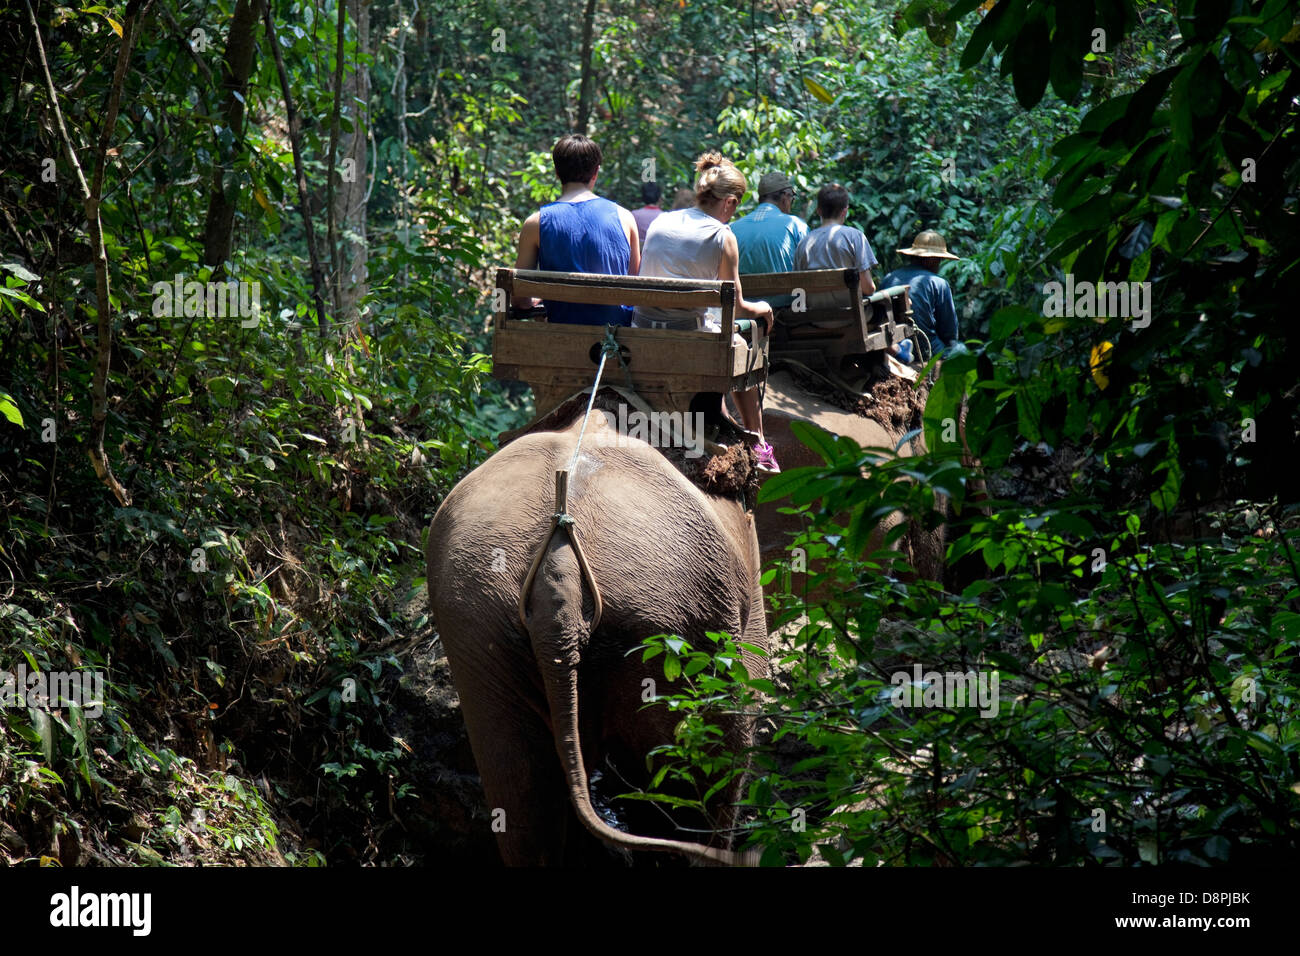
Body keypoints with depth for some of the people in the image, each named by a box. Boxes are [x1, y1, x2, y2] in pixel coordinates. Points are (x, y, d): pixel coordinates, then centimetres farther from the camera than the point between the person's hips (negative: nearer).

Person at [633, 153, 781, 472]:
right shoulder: (723, 237, -8)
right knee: (739, 348, 26)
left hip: (642, 330, 5)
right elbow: (736, 305, -1)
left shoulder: (658, 223, 6)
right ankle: (757, 445, 28)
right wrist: (761, 309, 23)